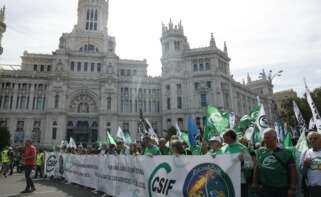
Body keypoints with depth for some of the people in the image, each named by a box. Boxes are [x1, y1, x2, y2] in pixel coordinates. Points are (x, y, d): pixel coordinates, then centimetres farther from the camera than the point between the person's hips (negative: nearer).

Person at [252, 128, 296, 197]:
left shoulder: (285, 152, -5)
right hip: (266, 188, 2)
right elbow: (257, 168, 12)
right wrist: (255, 182, 13)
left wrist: (292, 188, -8)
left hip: (282, 189, -2)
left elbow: (293, 170, -5)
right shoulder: (260, 151, 4)